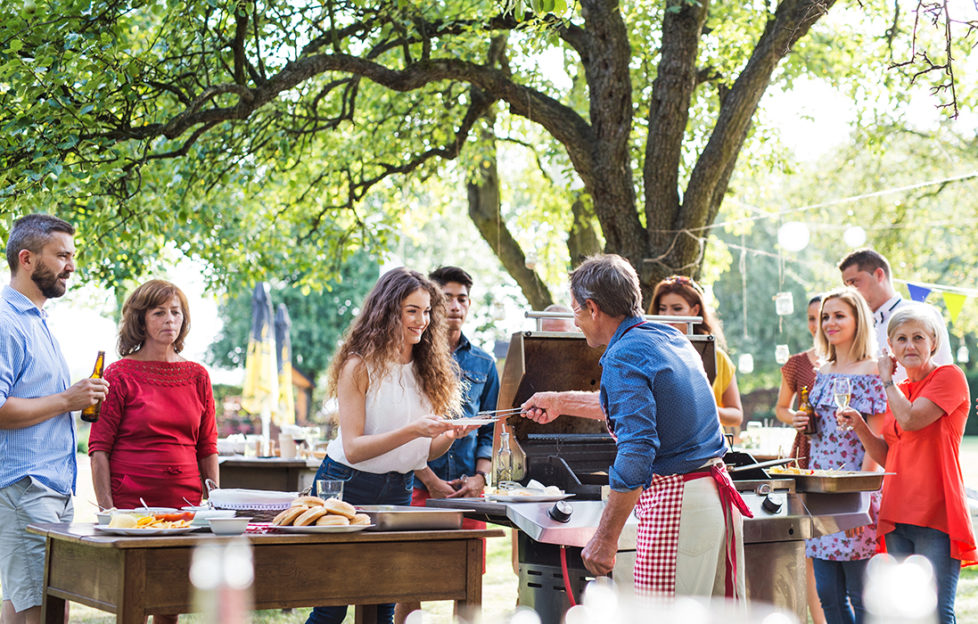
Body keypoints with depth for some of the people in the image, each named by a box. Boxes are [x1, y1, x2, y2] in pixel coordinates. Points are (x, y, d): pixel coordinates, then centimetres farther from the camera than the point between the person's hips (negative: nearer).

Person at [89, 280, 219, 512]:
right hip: (129, 503, -3)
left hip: (187, 503, 3)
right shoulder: (119, 375, -1)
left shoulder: (198, 375, 10)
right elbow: (99, 450, -3)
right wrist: (107, 511, -11)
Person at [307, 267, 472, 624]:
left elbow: (425, 452, 8)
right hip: (348, 485, -5)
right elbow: (353, 448, -18)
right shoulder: (359, 366, -11)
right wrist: (412, 431, -28)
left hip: (399, 488, 5)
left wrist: (450, 436, -13)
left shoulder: (428, 369, 6)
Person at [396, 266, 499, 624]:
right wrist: (431, 481, -10)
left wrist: (479, 477, -1)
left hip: (469, 488, 3)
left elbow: (489, 430, 16)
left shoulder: (483, 364, 14)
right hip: (419, 486, -3)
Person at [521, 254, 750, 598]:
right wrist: (561, 403, 44)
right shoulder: (671, 337, 15)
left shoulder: (623, 357, -13)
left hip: (675, 503, -9)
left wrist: (605, 538, -23)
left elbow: (637, 449, -23)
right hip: (717, 491, 9)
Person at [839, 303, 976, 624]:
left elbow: (910, 419, -18)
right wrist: (860, 426, 4)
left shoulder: (950, 377, -4)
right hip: (898, 516, 7)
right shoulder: (899, 390, 17)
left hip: (936, 516, -7)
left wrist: (887, 379, -4)